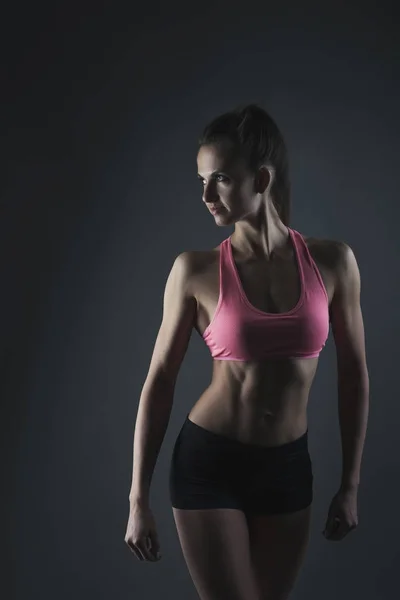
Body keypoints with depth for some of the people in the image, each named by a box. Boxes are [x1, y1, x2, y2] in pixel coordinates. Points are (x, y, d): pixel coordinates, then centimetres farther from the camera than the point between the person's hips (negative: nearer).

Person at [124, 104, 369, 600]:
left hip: (288, 468, 3)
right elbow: (160, 381, -5)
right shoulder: (195, 270, -11)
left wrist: (350, 484, 6)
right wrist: (138, 498, -4)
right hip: (208, 464, -2)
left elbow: (354, 376, 2)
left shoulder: (332, 261, -7)